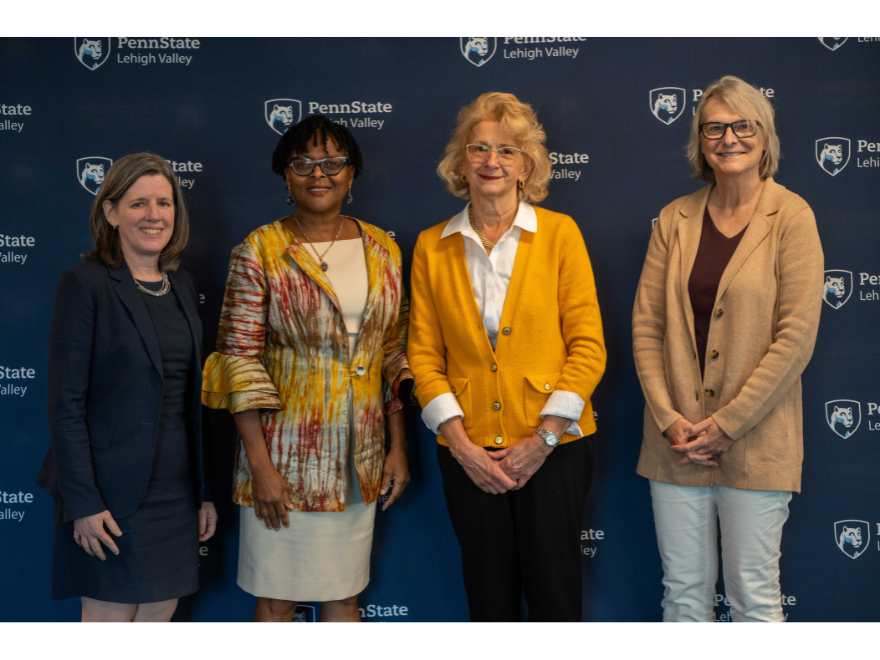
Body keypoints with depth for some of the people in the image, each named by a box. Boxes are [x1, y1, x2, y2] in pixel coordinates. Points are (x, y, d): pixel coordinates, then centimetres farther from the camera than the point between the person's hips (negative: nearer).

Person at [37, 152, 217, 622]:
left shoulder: (182, 286, 10)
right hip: (113, 491, -6)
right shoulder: (85, 284, -9)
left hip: (175, 490, 6)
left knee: (159, 616, 12)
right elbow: (65, 403, -13)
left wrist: (205, 491, 12)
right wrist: (84, 503, -17)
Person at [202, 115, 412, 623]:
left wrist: (399, 445, 6)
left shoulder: (382, 249, 6)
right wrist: (260, 465, -14)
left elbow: (394, 354, 10)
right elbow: (239, 359, -9)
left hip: (360, 454, 4)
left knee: (345, 593, 14)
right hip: (286, 449, -3)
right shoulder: (259, 251, -7)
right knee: (277, 597, 7)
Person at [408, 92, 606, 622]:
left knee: (554, 597, 4)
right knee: (490, 600, 12)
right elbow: (424, 355, 3)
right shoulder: (432, 247, 5)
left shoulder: (559, 233, -1)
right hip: (469, 452, 2)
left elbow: (588, 346, -4)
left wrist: (544, 438, -10)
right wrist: (461, 444, -7)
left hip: (553, 449, -2)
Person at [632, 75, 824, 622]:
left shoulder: (792, 217, -5)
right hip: (677, 441, 4)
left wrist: (726, 424, -13)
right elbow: (646, 326, 4)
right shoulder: (675, 219, 7)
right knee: (684, 590, 11)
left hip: (756, 442, -3)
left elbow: (796, 337, -11)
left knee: (754, 594, 5)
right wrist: (669, 419, -7)